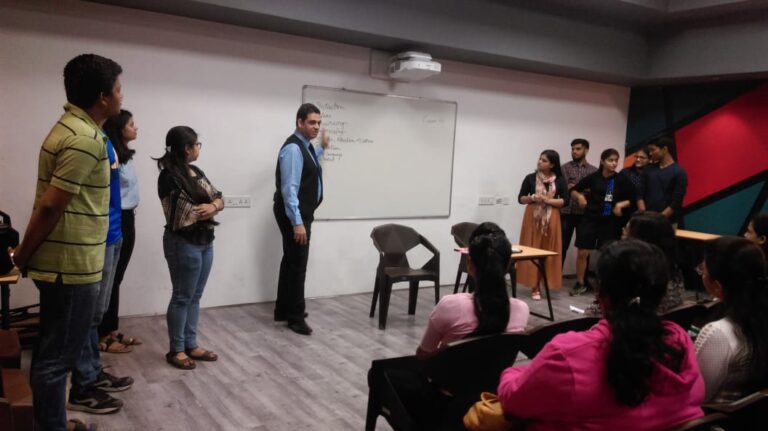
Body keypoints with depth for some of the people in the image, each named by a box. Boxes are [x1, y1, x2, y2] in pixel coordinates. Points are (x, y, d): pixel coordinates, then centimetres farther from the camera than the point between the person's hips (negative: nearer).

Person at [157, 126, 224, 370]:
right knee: (182, 298, 2)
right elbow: (186, 215, -20)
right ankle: (176, 350, 15)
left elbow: (219, 200, 10)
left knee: (195, 297, 14)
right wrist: (210, 207, -3)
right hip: (184, 243, -8)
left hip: (205, 242, 8)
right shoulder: (169, 177, -15)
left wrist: (212, 206, -13)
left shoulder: (197, 172, 10)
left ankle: (191, 345, 24)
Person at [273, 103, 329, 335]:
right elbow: (289, 188, -26)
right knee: (297, 263, -5)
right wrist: (297, 222, -29)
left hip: (301, 214, 10)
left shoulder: (305, 145, 10)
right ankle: (295, 317, 5)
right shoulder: (293, 148, -20)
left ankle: (283, 310, 27)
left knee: (292, 261, 16)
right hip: (294, 215, -10)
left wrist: (321, 149, 34)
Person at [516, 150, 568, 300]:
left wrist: (547, 200, -14)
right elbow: (521, 198, 4)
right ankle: (534, 286, 4)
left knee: (548, 252, 1)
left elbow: (564, 201, -1)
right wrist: (533, 198, -14)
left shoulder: (560, 180, 2)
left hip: (551, 219, 0)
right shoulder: (530, 178, 2)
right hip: (533, 218, 0)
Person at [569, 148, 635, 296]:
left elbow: (632, 199, 3)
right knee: (583, 252, 0)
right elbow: (573, 191, 6)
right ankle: (580, 283, 15)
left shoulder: (621, 180, -3)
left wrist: (621, 204, -13)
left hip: (610, 223, 0)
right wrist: (579, 196, -13)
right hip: (590, 220, 0)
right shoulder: (593, 177, -2)